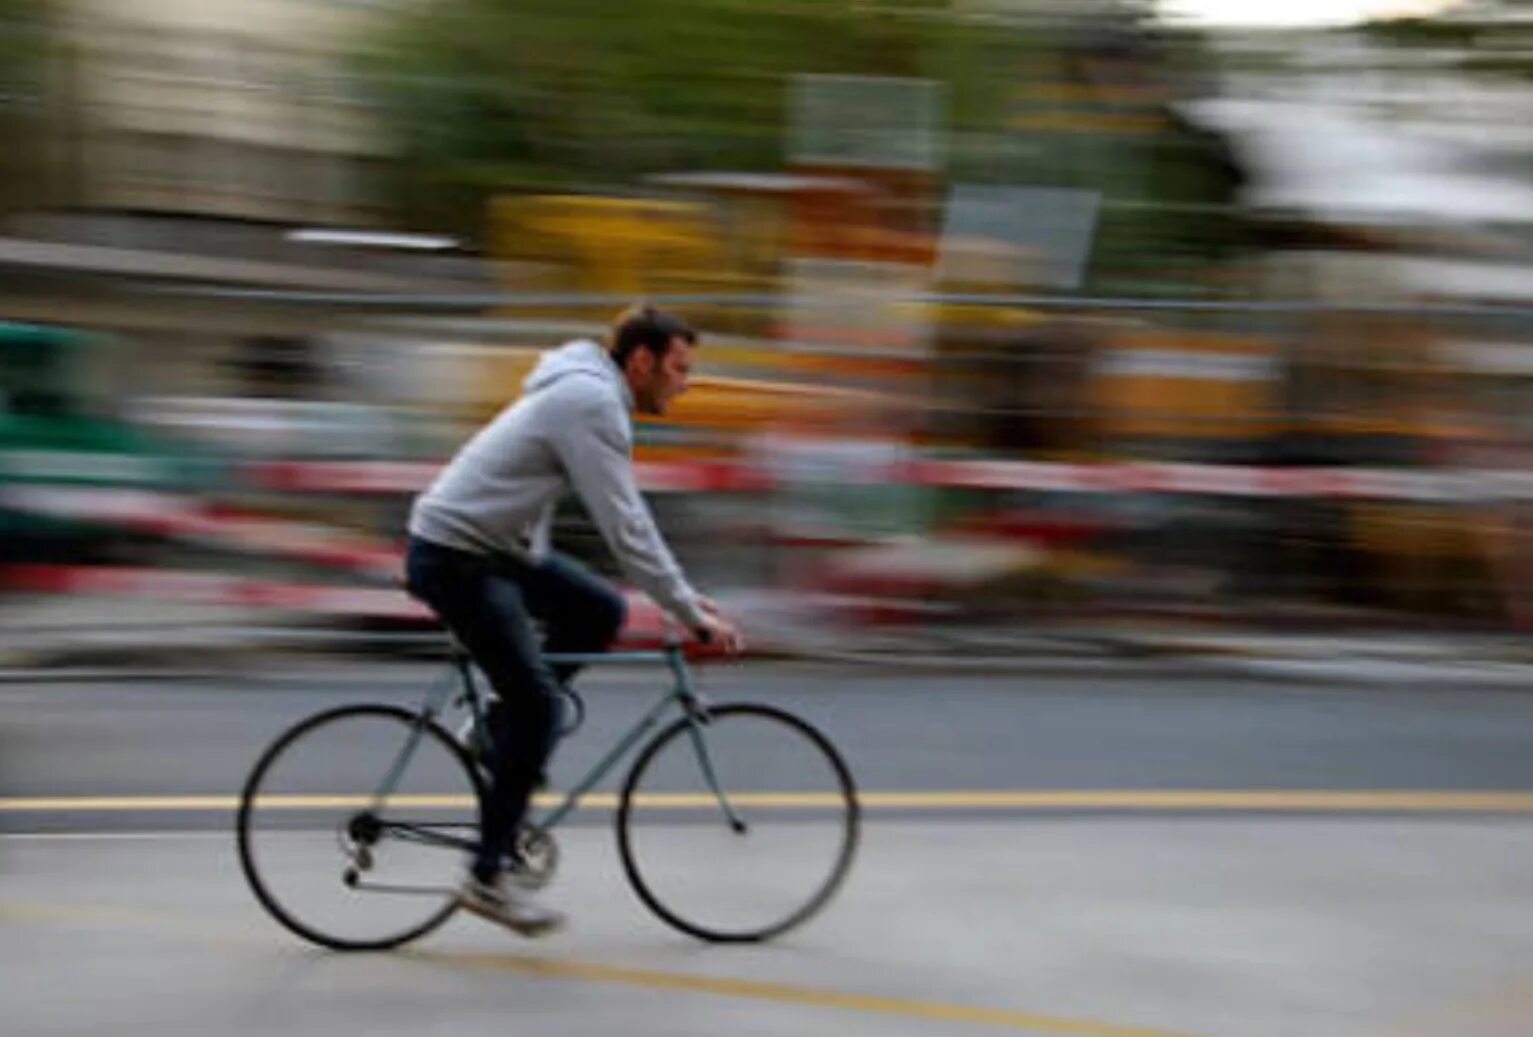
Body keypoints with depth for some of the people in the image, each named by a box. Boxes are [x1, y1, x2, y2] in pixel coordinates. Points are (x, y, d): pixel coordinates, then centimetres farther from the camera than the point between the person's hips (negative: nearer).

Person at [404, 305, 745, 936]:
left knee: (600, 610, 10)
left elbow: (629, 520, 21)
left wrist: (687, 596, 17)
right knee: (535, 701, -10)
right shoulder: (590, 402, -18)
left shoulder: (593, 398, 14)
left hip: (498, 548, 10)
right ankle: (489, 877, -5)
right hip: (454, 557, -10)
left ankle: (501, 728, 15)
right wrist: (693, 616, -17)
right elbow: (624, 529, -21)